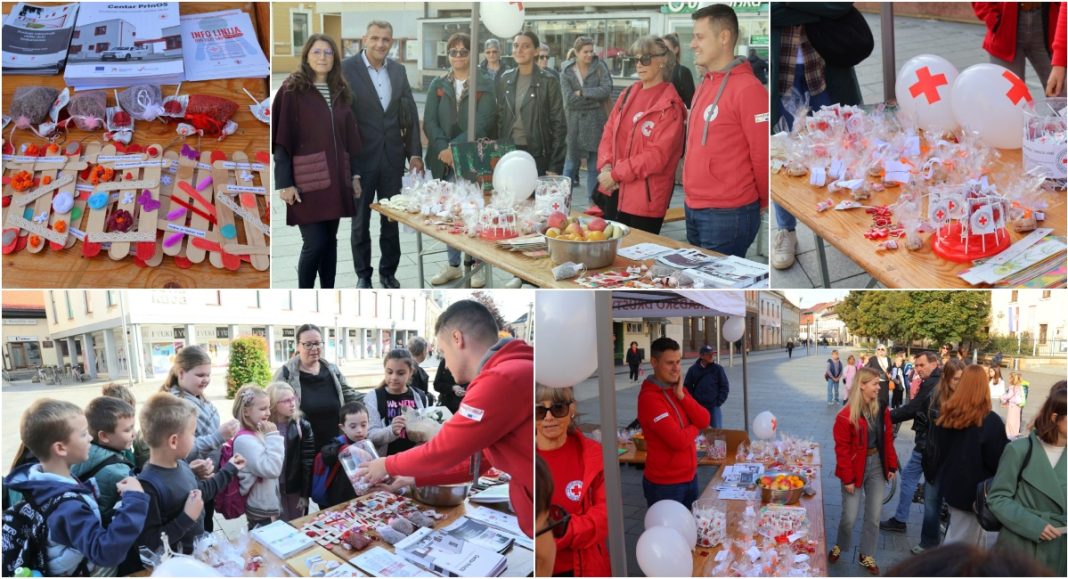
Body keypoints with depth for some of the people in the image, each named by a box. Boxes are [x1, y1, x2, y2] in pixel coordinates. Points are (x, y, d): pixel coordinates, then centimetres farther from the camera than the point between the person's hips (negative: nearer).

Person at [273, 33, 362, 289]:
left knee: (330, 240, 9)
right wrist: (284, 182, -14)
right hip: (307, 179, -5)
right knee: (314, 243, -7)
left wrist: (354, 174, 9)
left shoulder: (340, 93, 12)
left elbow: (349, 138, 15)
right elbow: (281, 140, -9)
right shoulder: (292, 91, -5)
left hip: (336, 178, 5)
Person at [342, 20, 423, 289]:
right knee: (360, 221, 9)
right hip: (360, 157, -4)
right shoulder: (345, 68, -9)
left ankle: (388, 271, 27)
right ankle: (363, 275, 23)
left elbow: (411, 113, 9)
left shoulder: (398, 70, 6)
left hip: (392, 157, 4)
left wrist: (414, 151, 3)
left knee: (392, 219, 12)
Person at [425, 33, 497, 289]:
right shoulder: (438, 84, 10)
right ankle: (453, 264, 19)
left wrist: (455, 148, -19)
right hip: (444, 160, 3)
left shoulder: (486, 84, -2)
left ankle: (477, 265, 12)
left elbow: (483, 123, -12)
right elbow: (429, 122, 3)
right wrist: (443, 149, -13)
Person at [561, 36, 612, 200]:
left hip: (596, 124, 1)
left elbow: (606, 89, -12)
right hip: (575, 123, -1)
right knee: (571, 164, 3)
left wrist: (582, 92, -12)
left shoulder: (599, 67, 1)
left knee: (595, 166, 8)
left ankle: (593, 201, 16)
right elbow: (569, 100, -11)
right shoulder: (566, 72, 0)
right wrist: (595, 99, -10)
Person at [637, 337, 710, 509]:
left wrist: (681, 395, -13)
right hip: (664, 484, -8)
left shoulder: (678, 389, 8)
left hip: (690, 477, 8)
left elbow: (704, 421, -2)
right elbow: (679, 440, -26)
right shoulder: (649, 398, -21)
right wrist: (695, 427, -5)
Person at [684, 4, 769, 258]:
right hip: (693, 211, 8)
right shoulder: (705, 85, 12)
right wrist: (694, 201, 15)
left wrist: (760, 204, -1)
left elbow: (763, 157, -14)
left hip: (727, 215, -8)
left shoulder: (747, 89, -16)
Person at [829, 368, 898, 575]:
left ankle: (866, 556, 25)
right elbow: (842, 449, -14)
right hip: (856, 468, -5)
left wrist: (892, 465, 5)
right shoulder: (846, 416, -17)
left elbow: (888, 439, 8)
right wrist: (847, 477, -15)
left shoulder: (881, 410, 0)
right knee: (850, 516, 1)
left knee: (873, 516, 9)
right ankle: (839, 546, 30)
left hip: (877, 465, 5)